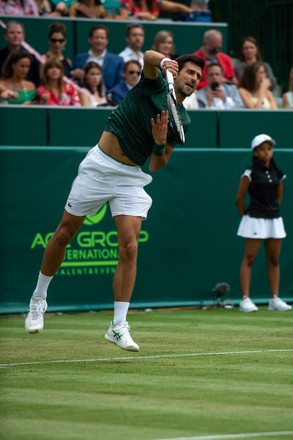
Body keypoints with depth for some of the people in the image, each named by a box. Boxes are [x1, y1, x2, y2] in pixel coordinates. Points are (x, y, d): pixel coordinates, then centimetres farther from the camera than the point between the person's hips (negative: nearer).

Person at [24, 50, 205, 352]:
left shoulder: (182, 121, 7)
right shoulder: (155, 83, -4)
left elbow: (156, 166, 7)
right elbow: (148, 56, -27)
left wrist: (160, 145, -13)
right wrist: (163, 61, -48)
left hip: (132, 177, 3)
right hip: (99, 165, -3)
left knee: (129, 248, -12)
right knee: (63, 235, 6)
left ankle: (118, 326, -9)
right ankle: (38, 300, 26)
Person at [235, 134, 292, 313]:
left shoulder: (277, 174, 7)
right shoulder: (250, 174, -8)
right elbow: (239, 198, -4)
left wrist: (273, 209, 13)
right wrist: (245, 215, 3)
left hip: (274, 219, 5)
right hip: (255, 220, -5)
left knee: (274, 260, 6)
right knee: (249, 259, -4)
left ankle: (275, 299, 10)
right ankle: (245, 299, -5)